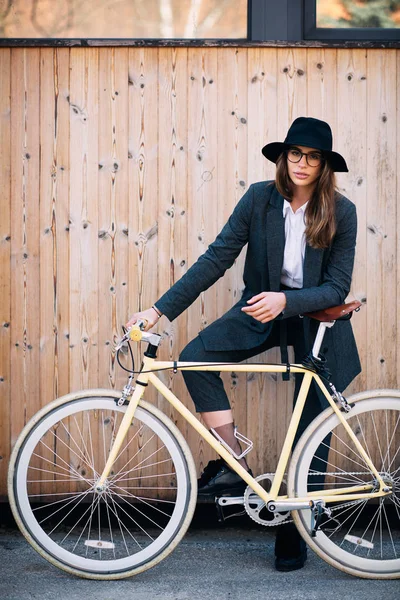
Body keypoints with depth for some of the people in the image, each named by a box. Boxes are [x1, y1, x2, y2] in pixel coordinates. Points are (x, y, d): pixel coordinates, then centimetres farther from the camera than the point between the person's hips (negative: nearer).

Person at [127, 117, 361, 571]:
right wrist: (160, 309, -19)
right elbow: (216, 259, -12)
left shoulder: (341, 213, -14)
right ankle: (234, 465, -13)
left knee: (312, 425, 2)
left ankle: (294, 527, 18)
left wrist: (286, 301, -33)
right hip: (262, 306, 2)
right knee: (196, 356, -22)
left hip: (315, 317, -2)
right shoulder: (260, 198, -11)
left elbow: (337, 288, -15)